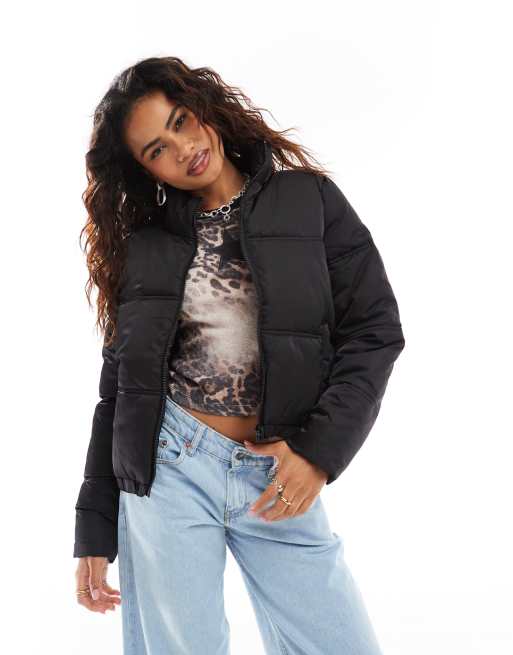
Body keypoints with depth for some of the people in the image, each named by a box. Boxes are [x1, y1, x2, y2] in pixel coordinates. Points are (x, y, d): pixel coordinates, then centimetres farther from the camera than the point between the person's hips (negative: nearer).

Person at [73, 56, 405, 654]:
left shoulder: (309, 200, 3)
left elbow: (375, 330, 0)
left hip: (283, 477, 0)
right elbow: (120, 388, 8)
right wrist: (95, 532, 7)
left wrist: (320, 451, -12)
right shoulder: (145, 245, 6)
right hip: (169, 470, 1)